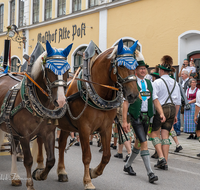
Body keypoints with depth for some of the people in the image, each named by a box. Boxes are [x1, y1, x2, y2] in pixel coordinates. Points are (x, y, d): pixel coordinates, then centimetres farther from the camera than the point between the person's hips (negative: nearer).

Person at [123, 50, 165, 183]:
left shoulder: (149, 83, 12)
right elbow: (126, 102, -8)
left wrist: (161, 113, -6)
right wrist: (124, 121, -13)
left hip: (147, 116, 6)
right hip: (136, 116, -6)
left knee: (139, 142, 16)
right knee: (144, 143, -12)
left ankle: (128, 165, 34)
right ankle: (150, 173, -10)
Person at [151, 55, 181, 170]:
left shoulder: (157, 82, -7)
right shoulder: (175, 83, 9)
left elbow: (154, 98, -15)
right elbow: (178, 101, 11)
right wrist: (175, 115, 17)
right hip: (172, 109, 5)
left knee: (155, 133, 7)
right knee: (165, 135, 8)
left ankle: (161, 157, -10)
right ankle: (165, 163, 6)